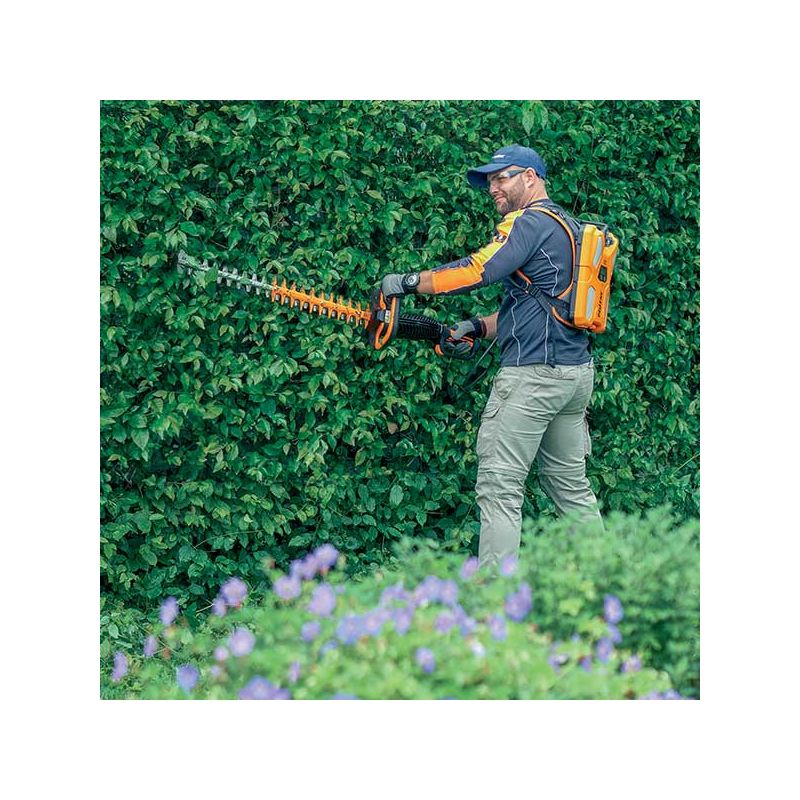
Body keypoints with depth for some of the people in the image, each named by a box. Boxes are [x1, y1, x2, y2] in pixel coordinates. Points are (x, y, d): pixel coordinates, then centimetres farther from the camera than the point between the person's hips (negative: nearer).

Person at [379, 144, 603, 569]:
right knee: (570, 484, 15)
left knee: (500, 487, -7)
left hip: (533, 374, -9)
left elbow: (480, 270, -22)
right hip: (576, 371, 9)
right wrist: (477, 327, 10)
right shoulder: (565, 228, 21)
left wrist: (407, 282, -16)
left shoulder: (530, 222, -8)